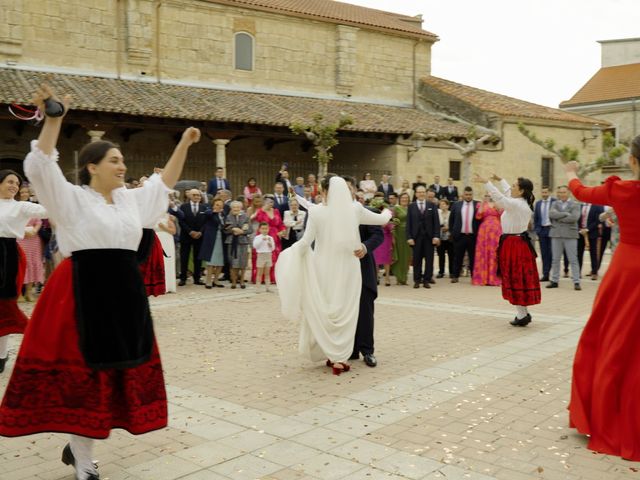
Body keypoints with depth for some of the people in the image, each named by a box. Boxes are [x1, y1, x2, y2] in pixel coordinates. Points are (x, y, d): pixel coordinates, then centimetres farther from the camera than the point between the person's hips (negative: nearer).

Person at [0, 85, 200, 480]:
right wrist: (53, 118, -28)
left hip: (125, 291, 7)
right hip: (84, 293, -7)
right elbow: (41, 165, -17)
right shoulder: (72, 198, -4)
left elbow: (165, 183, 22)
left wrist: (185, 143, 18)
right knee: (83, 374, 0)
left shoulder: (130, 199, 13)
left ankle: (77, 446, 29)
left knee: (119, 369, 11)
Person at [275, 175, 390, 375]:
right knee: (345, 311, 10)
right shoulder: (355, 209, -5)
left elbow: (306, 242, -6)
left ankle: (334, 356, 15)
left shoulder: (316, 211, -10)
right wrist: (388, 212, 33)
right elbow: (381, 219, 10)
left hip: (324, 270, -1)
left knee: (324, 311, 12)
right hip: (348, 269, 1)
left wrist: (289, 253, 13)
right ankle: (340, 357, 11)